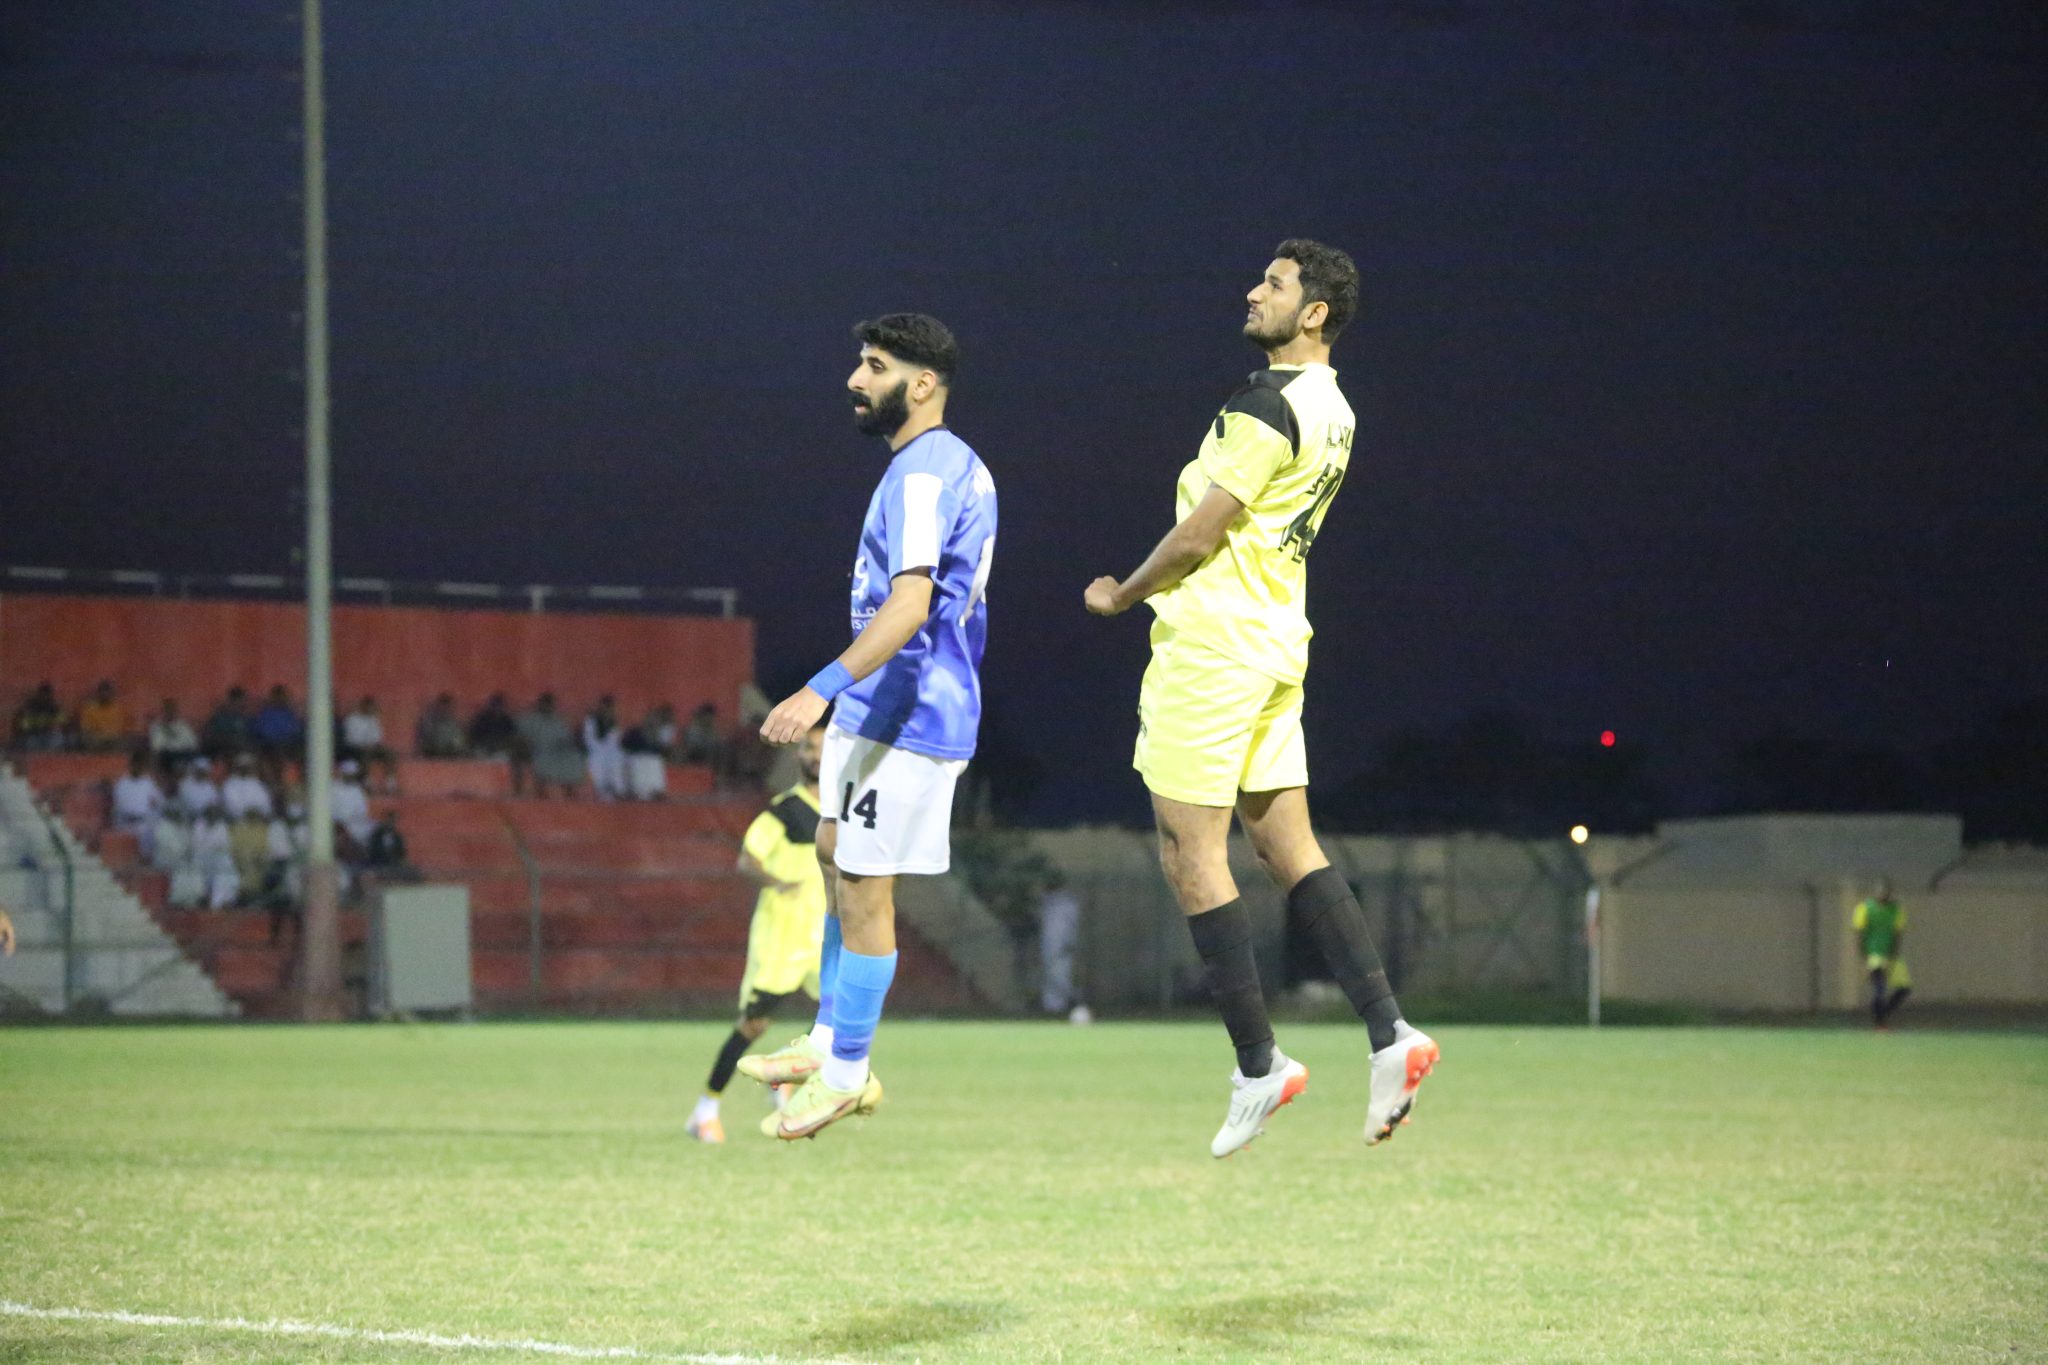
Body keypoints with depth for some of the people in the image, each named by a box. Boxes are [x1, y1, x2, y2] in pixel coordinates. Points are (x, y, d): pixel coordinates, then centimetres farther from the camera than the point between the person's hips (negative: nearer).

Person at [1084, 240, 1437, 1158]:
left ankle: (1257, 1064, -4)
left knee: (1190, 851, -4)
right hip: (1278, 643, 9)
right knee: (1287, 845, 9)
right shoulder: (1331, 410, 14)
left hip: (1212, 643, -9)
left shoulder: (1267, 406, -16)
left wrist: (1124, 595, 1)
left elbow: (1198, 536, -15)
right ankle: (1388, 1033, -1)